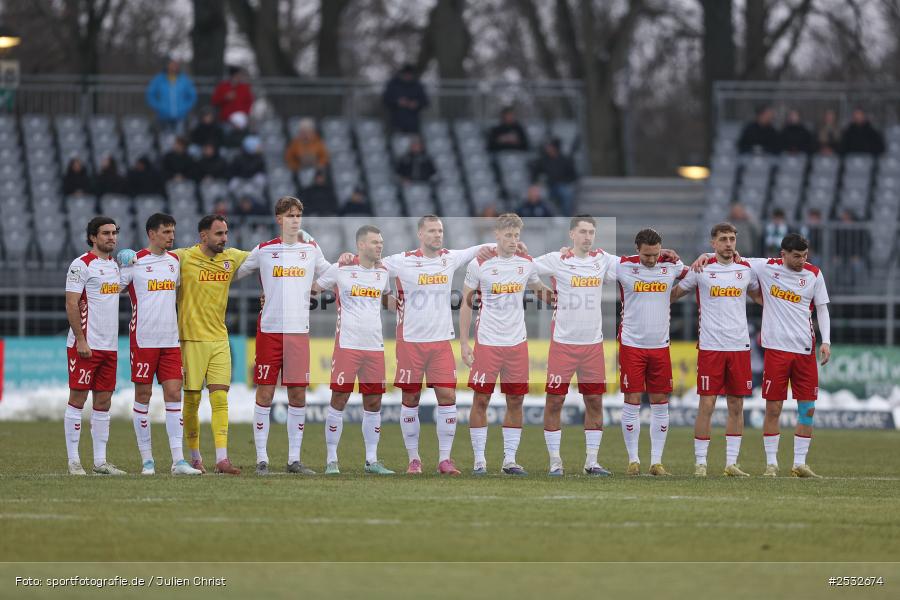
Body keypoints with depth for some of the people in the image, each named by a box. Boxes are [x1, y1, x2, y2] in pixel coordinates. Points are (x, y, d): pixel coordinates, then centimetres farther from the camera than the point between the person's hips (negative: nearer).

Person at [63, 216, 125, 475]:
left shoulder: (115, 265, 15)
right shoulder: (81, 265, -9)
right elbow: (71, 305, -13)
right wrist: (81, 341, -19)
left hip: (109, 346, 8)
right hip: (85, 345, -8)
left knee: (103, 401, 7)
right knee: (78, 398, -4)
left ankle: (100, 461, 10)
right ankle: (73, 460, -2)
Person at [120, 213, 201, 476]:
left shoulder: (175, 260, 11)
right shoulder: (135, 262, -5)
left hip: (170, 340, 5)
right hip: (143, 340, -5)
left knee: (174, 395, -2)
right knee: (143, 396, 1)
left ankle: (178, 460, -5)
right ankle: (147, 460, 7)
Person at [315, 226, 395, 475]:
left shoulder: (383, 272, 11)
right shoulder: (340, 270, -3)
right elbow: (312, 288, 8)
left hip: (375, 346, 5)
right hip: (347, 344, -5)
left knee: (374, 402, 6)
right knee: (339, 399, -4)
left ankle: (372, 461, 12)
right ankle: (331, 460, 2)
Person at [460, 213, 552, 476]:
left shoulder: (526, 264, 6)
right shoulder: (479, 264, -4)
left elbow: (540, 290, 24)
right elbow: (466, 302, 3)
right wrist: (464, 343, 0)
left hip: (517, 342, 3)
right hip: (487, 342, -3)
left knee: (515, 401, 4)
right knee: (481, 399, -2)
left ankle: (509, 459, 11)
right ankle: (479, 459, 6)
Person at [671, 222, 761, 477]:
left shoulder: (746, 270, 9)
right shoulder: (701, 270, 1)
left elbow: (760, 296, 27)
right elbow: (674, 294, 13)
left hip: (740, 346, 3)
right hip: (710, 347, -3)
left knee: (736, 406, 5)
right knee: (706, 404, -5)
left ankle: (731, 463, 11)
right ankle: (700, 463, 2)